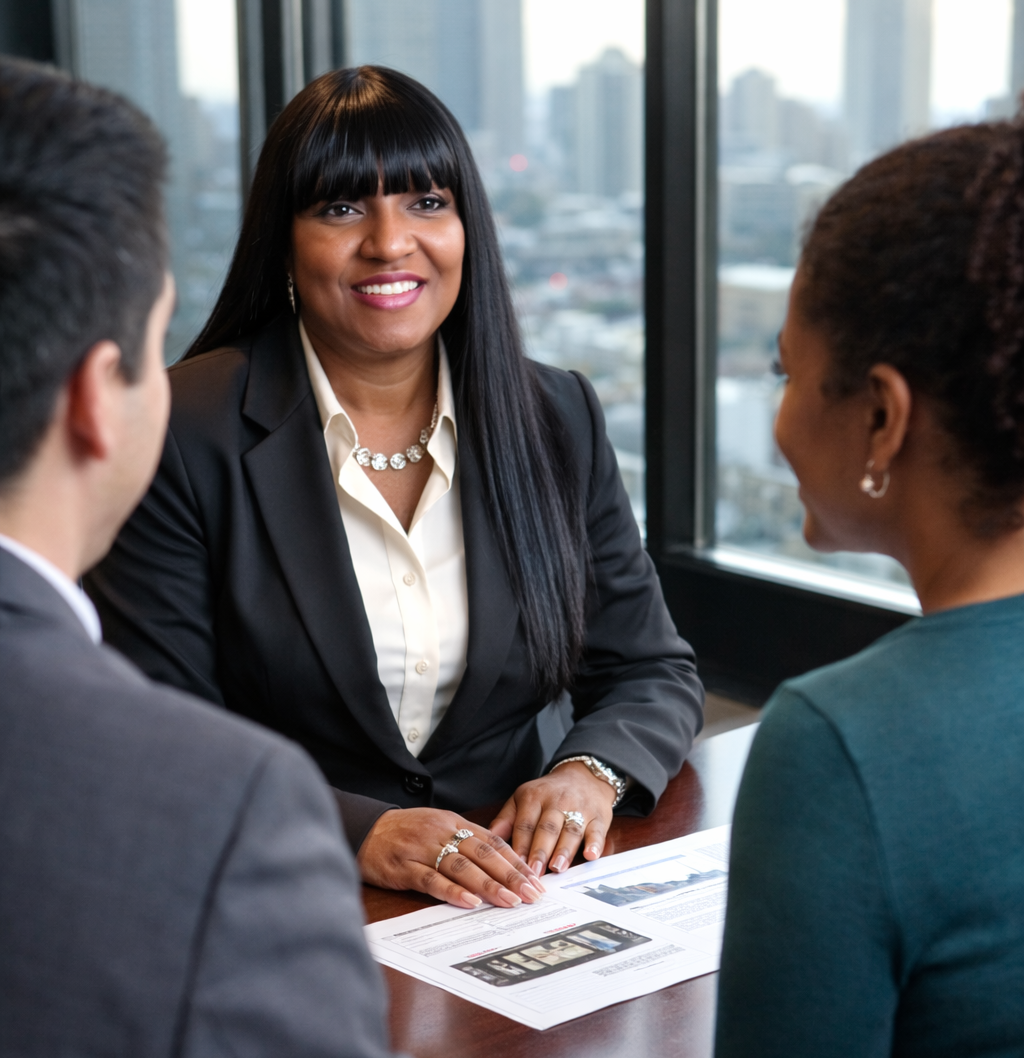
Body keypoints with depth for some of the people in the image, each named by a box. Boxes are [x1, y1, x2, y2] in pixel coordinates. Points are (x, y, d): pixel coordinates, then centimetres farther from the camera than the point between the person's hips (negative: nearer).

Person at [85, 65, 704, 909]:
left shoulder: (557, 420, 6)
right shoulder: (184, 436, -7)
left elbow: (653, 671, 11)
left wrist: (591, 771, -11)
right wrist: (359, 833, -25)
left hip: (519, 889, 1)